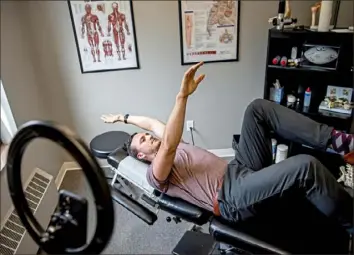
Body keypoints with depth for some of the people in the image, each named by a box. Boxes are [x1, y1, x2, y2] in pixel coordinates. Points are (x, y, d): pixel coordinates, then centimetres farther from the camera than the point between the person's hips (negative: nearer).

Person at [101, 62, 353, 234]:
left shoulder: (168, 148, 26)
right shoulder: (157, 174, -1)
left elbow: (153, 123, 36)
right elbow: (169, 145, -23)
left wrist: (122, 117, 40)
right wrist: (182, 96, -32)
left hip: (240, 169, 9)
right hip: (231, 197, -9)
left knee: (258, 108, -7)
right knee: (305, 166, -32)